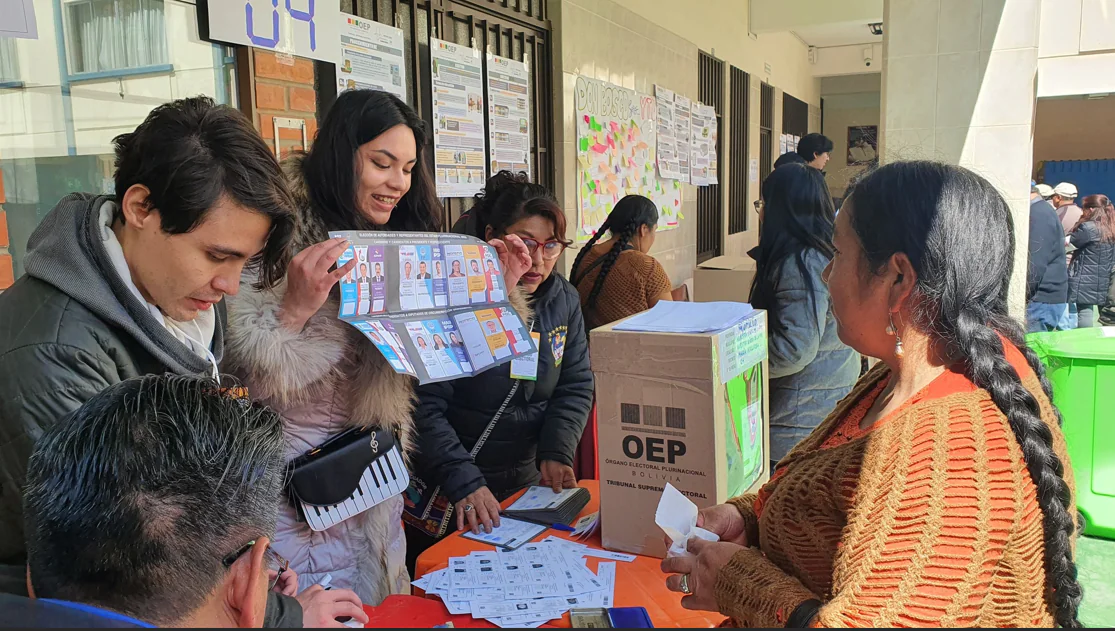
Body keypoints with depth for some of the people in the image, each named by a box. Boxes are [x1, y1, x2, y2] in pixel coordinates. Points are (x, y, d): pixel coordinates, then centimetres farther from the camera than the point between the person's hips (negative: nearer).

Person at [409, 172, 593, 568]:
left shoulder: (563, 301, 0)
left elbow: (576, 387, 3)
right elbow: (424, 408, -22)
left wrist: (556, 453, -12)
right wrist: (464, 483, -29)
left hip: (527, 483, 6)